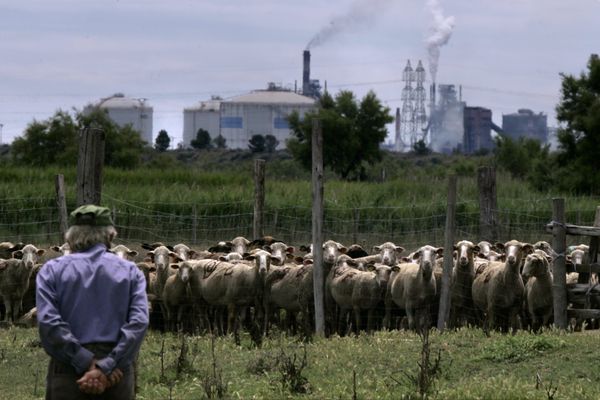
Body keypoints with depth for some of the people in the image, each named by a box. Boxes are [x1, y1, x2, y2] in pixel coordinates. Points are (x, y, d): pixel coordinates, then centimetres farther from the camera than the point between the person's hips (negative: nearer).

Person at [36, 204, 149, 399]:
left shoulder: (52, 270, 5)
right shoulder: (129, 271, 7)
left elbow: (48, 323, -9)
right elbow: (138, 323, -7)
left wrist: (86, 363, -11)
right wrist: (106, 367, -13)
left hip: (68, 371, -1)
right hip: (116, 374, 1)